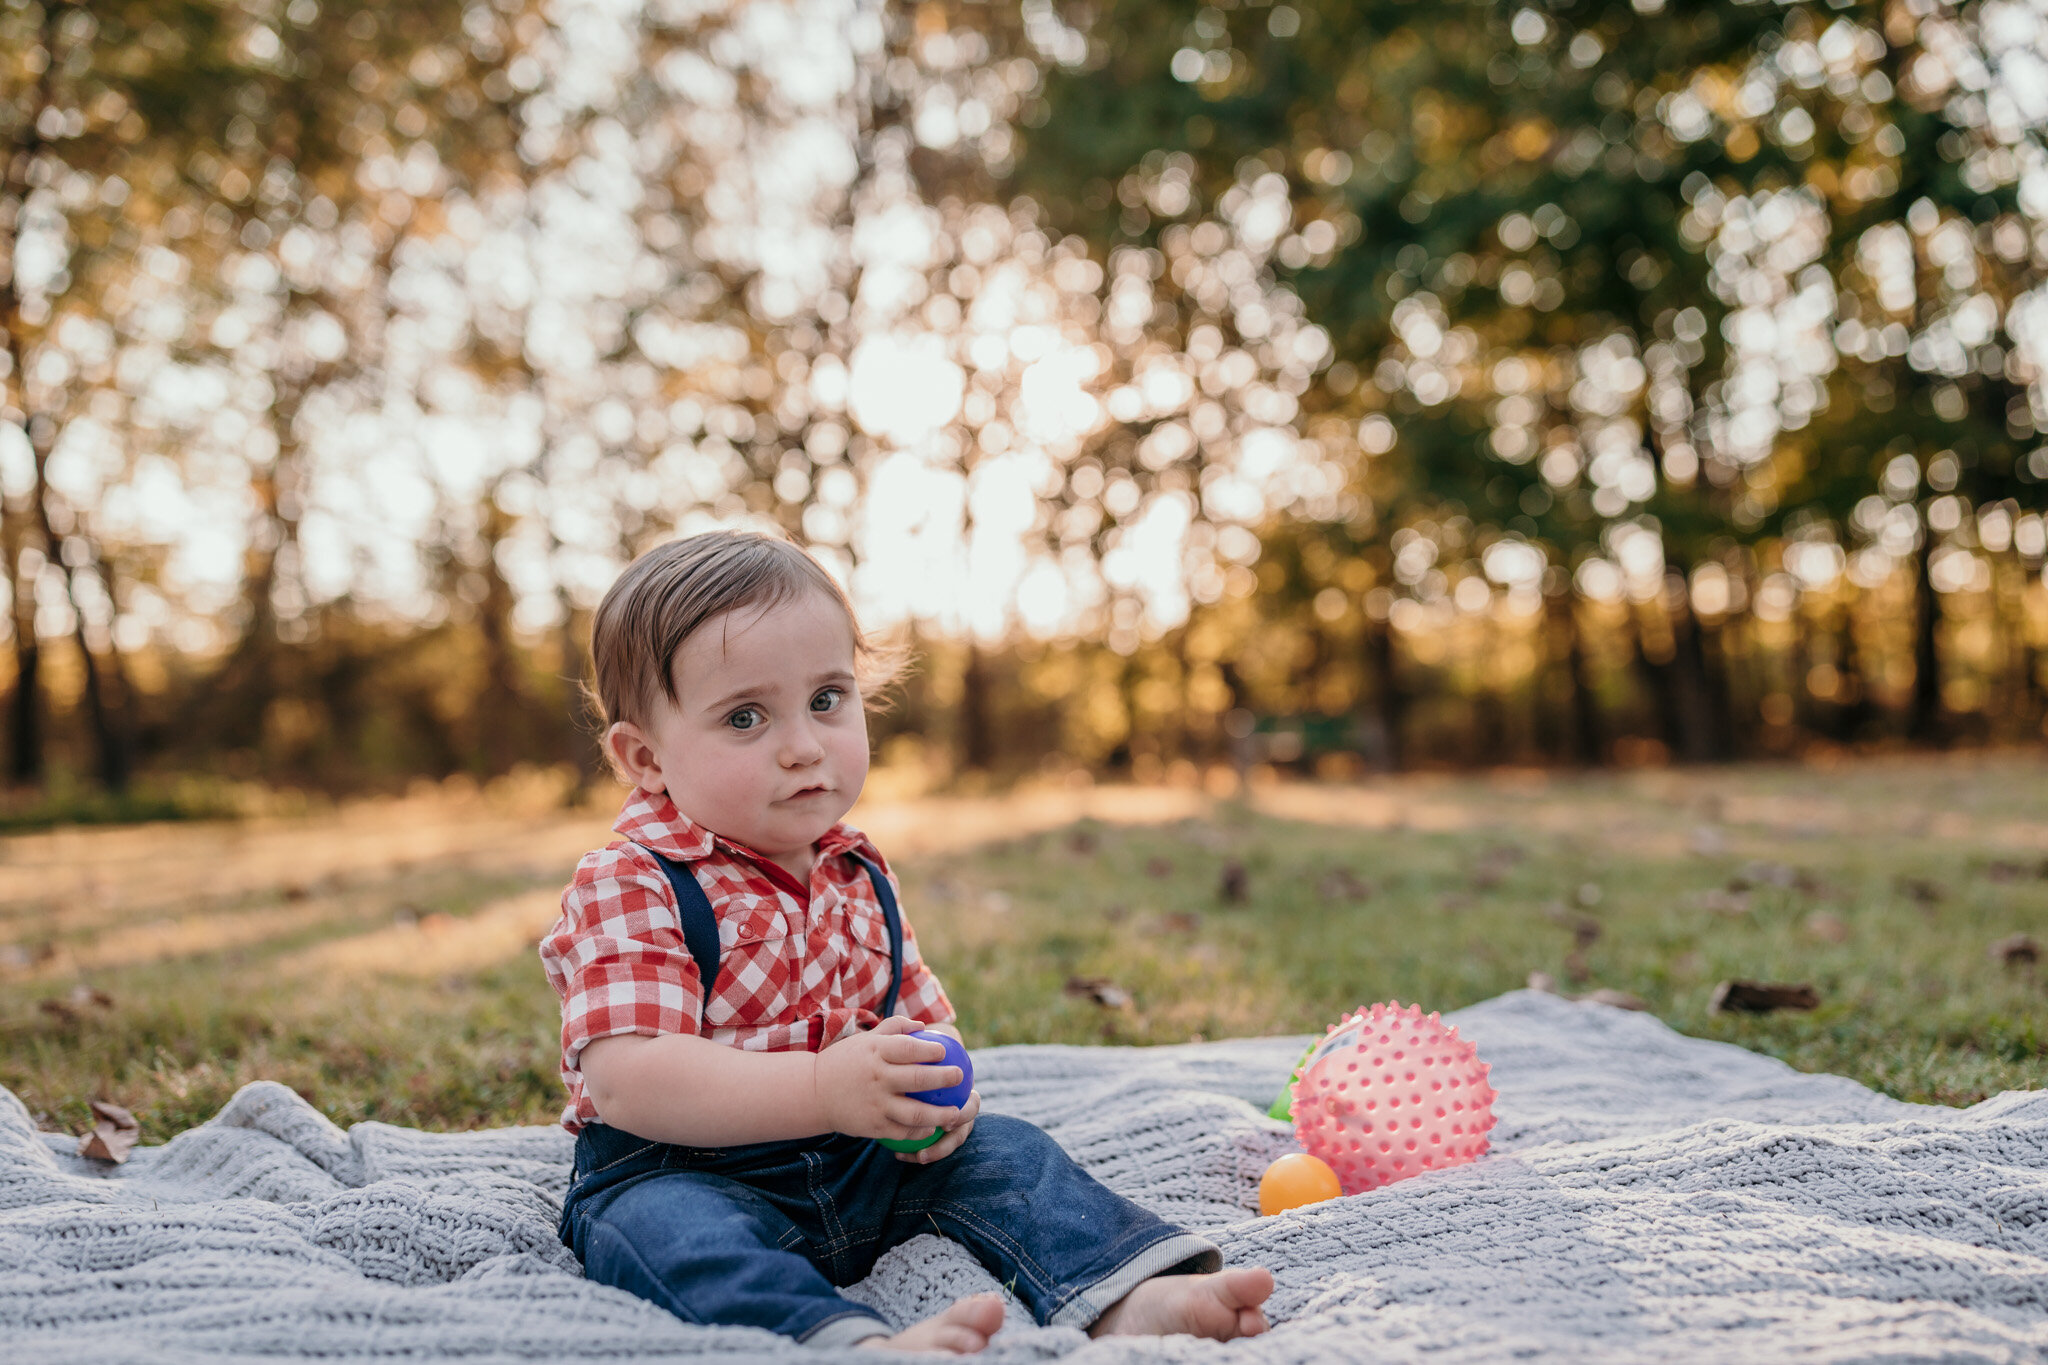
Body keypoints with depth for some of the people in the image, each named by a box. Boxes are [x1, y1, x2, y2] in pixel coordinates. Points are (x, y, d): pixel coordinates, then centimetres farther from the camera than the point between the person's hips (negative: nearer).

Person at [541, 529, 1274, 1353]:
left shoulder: (859, 880, 9)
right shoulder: (627, 889, -14)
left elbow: (919, 1016, 16)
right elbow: (626, 1082, -25)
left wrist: (935, 1085, -10)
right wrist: (822, 1091, -33)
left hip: (861, 1168, 6)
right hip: (683, 1172, -6)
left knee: (1001, 1149, -8)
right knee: (660, 1226, -35)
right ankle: (860, 1344, -59)